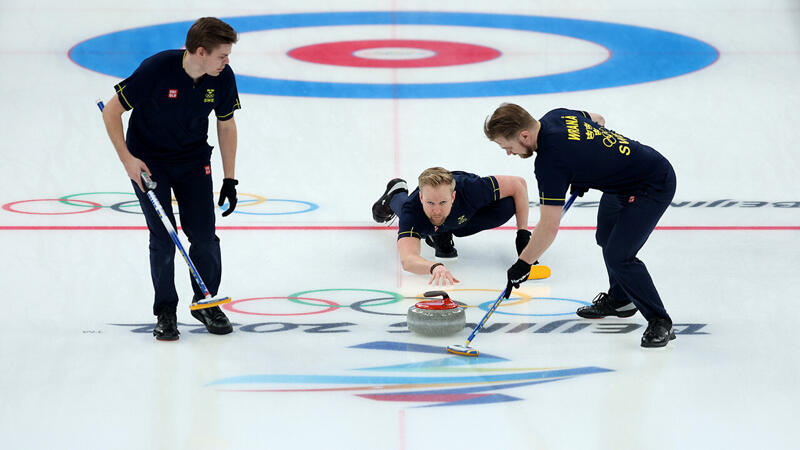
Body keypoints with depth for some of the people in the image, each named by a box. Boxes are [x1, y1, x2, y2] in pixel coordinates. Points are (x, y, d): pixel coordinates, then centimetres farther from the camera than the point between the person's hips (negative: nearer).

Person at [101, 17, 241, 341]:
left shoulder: (222, 77, -14)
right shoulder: (156, 69, -27)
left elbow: (226, 126, 2)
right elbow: (111, 112, -17)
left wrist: (230, 179, 2)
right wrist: (127, 159, -22)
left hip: (194, 160, 3)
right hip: (147, 161, -3)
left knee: (204, 236, -3)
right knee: (163, 238, -9)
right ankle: (165, 312, 8)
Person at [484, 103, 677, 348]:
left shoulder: (549, 161, -29)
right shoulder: (556, 116, -4)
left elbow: (549, 227, -25)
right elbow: (598, 120, 19)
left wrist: (523, 264, -14)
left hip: (653, 186, -11)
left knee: (618, 256, -18)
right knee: (606, 238, 26)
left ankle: (660, 323, -6)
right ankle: (619, 299, 48)